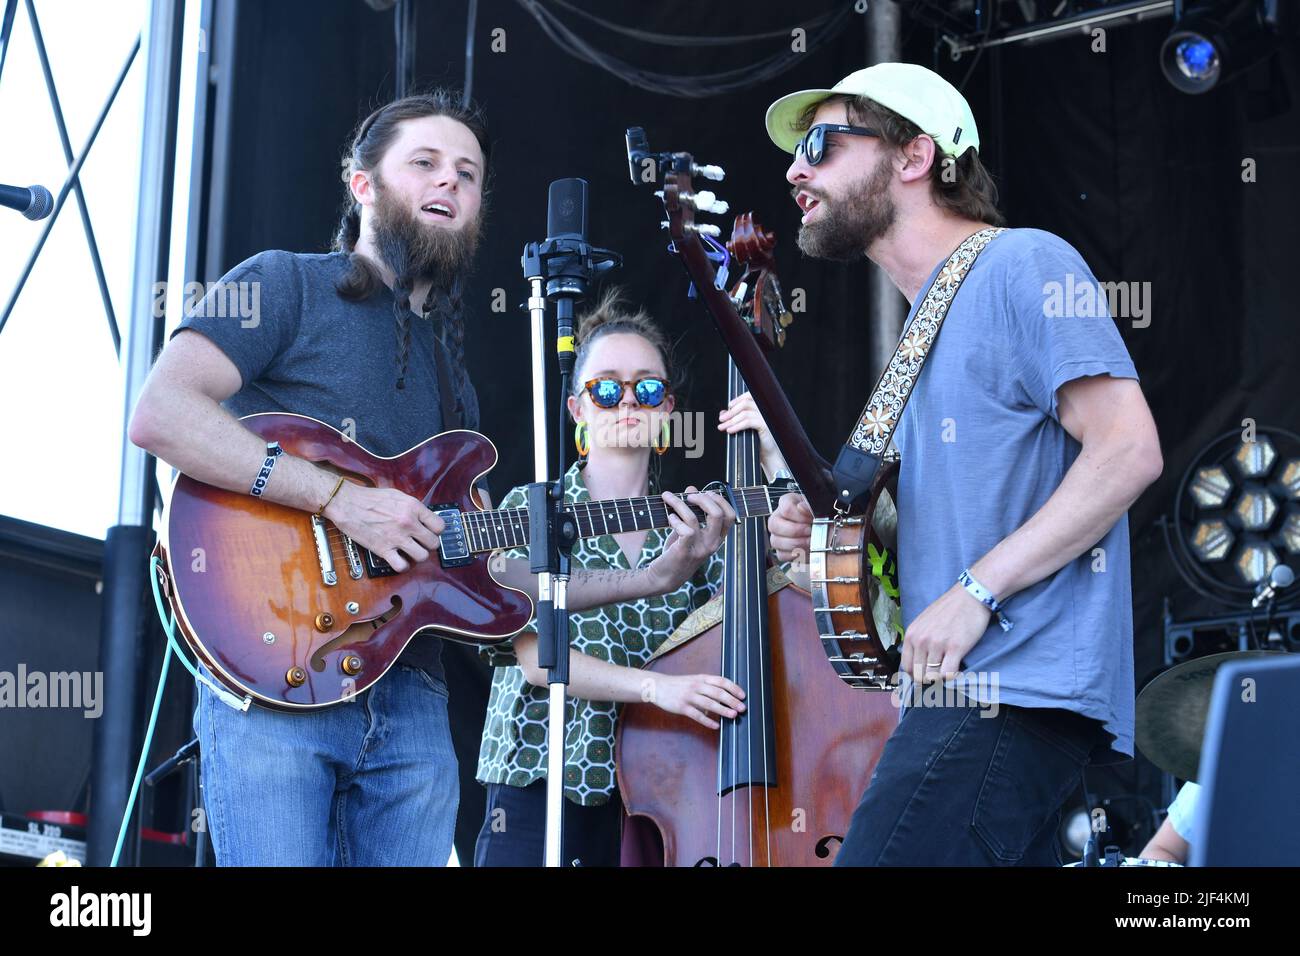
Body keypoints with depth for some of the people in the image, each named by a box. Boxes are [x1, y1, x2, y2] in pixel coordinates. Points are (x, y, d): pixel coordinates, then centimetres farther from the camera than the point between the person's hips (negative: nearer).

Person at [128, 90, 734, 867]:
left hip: (410, 698, 6)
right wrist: (340, 497, -18)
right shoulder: (287, 286, 4)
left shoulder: (451, 372, 24)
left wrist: (652, 580, 13)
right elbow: (160, 413, -12)